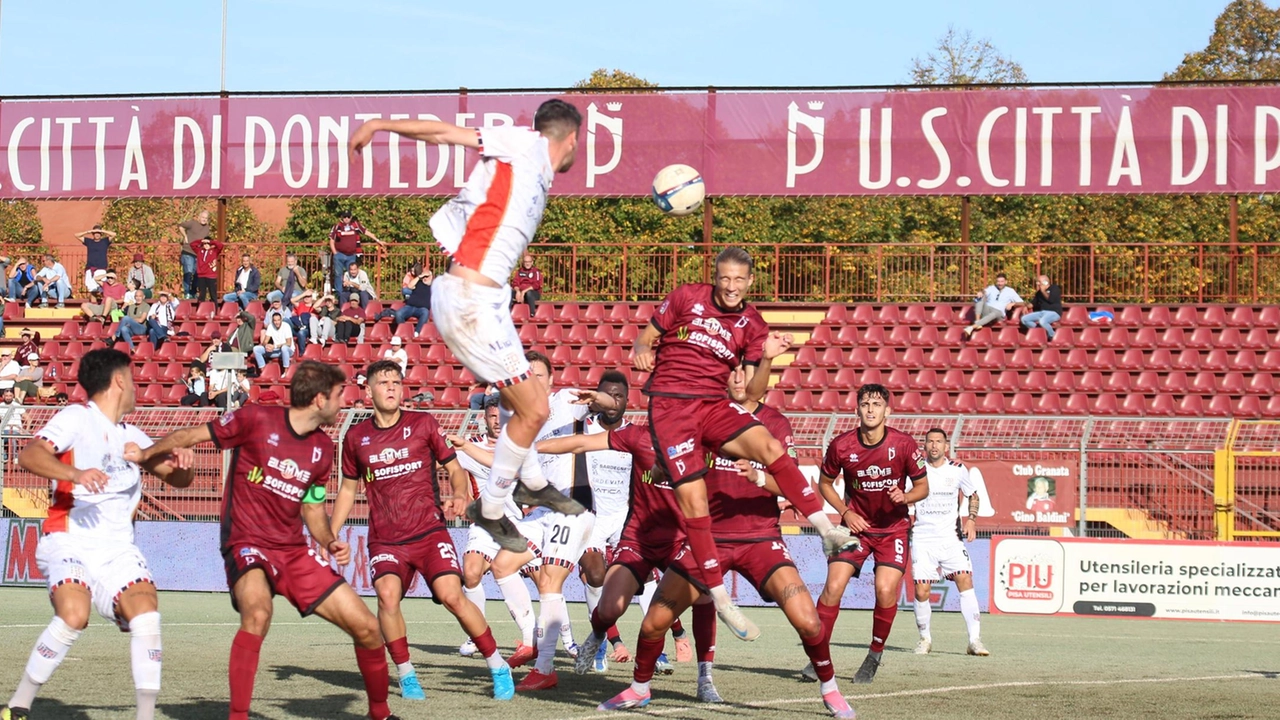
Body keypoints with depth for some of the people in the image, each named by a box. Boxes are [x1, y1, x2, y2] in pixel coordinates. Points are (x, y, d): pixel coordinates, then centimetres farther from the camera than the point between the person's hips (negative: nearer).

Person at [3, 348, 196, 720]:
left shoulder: (132, 436, 19)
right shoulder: (76, 418, -2)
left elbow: (178, 479, 23)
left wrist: (182, 463, -1)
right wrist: (75, 473, -36)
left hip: (118, 549, 6)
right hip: (69, 543, -6)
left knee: (147, 616, -19)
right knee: (73, 615, -29)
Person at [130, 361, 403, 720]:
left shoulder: (323, 449, 7)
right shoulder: (256, 420, -10)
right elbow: (191, 435, -1)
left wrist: (329, 542, 0)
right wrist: (143, 454, -13)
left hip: (295, 551, 6)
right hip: (248, 543, -6)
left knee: (367, 628, 0)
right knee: (257, 613, -38)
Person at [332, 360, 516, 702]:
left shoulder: (423, 424, 2)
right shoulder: (356, 437, 6)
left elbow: (454, 468, 9)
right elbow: (348, 489, 20)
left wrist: (460, 497, -12)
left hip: (429, 531, -1)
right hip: (384, 540, 1)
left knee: (452, 596, -17)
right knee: (387, 595, -25)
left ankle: (498, 668, 0)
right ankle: (406, 675, -8)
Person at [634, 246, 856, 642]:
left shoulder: (752, 326, 7)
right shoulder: (686, 298, 3)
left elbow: (753, 394, 4)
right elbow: (646, 338, 10)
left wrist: (767, 359, -13)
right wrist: (642, 350, -13)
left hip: (715, 406, 2)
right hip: (669, 405, -2)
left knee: (768, 446, -25)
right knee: (692, 497, -12)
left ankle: (827, 528, -27)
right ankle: (719, 596, -6)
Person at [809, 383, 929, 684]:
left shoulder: (904, 444, -12)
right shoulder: (841, 445, -10)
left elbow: (923, 486, 0)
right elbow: (824, 483, 7)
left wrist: (905, 497, -22)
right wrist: (845, 512, -7)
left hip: (893, 528, -1)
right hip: (856, 524, 1)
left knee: (886, 591, -16)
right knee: (833, 587, -13)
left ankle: (875, 656, 6)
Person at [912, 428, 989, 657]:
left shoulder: (958, 470, 3)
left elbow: (973, 495, 19)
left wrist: (971, 520, 5)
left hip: (950, 536, 0)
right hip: (922, 538, 0)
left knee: (965, 580, -15)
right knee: (921, 591, -6)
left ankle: (975, 640, -15)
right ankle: (925, 639, 16)